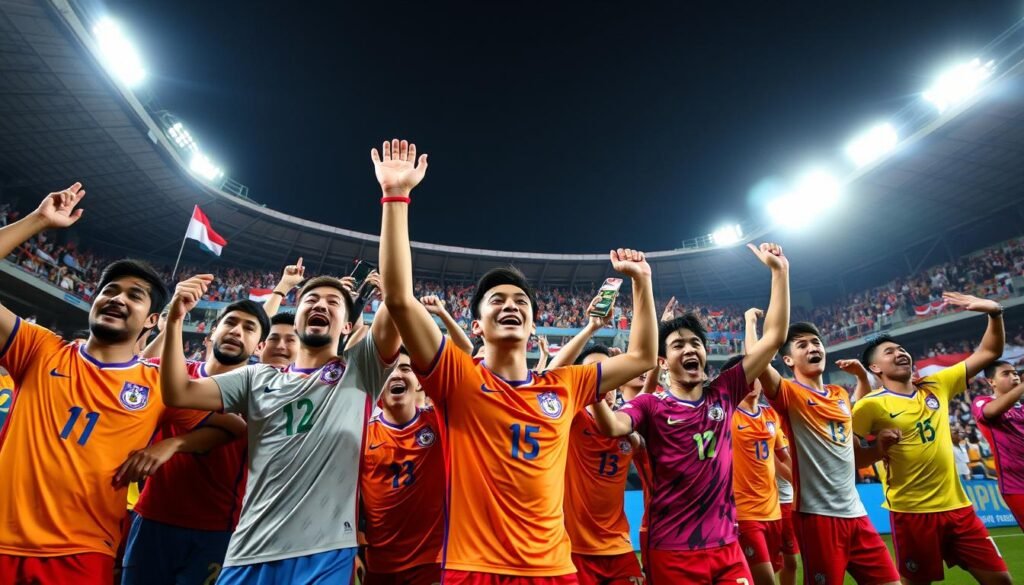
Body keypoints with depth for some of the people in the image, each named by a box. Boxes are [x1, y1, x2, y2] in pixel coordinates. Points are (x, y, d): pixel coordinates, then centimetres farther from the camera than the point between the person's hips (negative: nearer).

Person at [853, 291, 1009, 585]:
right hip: (911, 512, -5)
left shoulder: (936, 386, 5)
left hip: (957, 505, 5)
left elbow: (989, 353, 10)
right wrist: (877, 449, -22)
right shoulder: (870, 405, -11)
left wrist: (994, 313, -2)